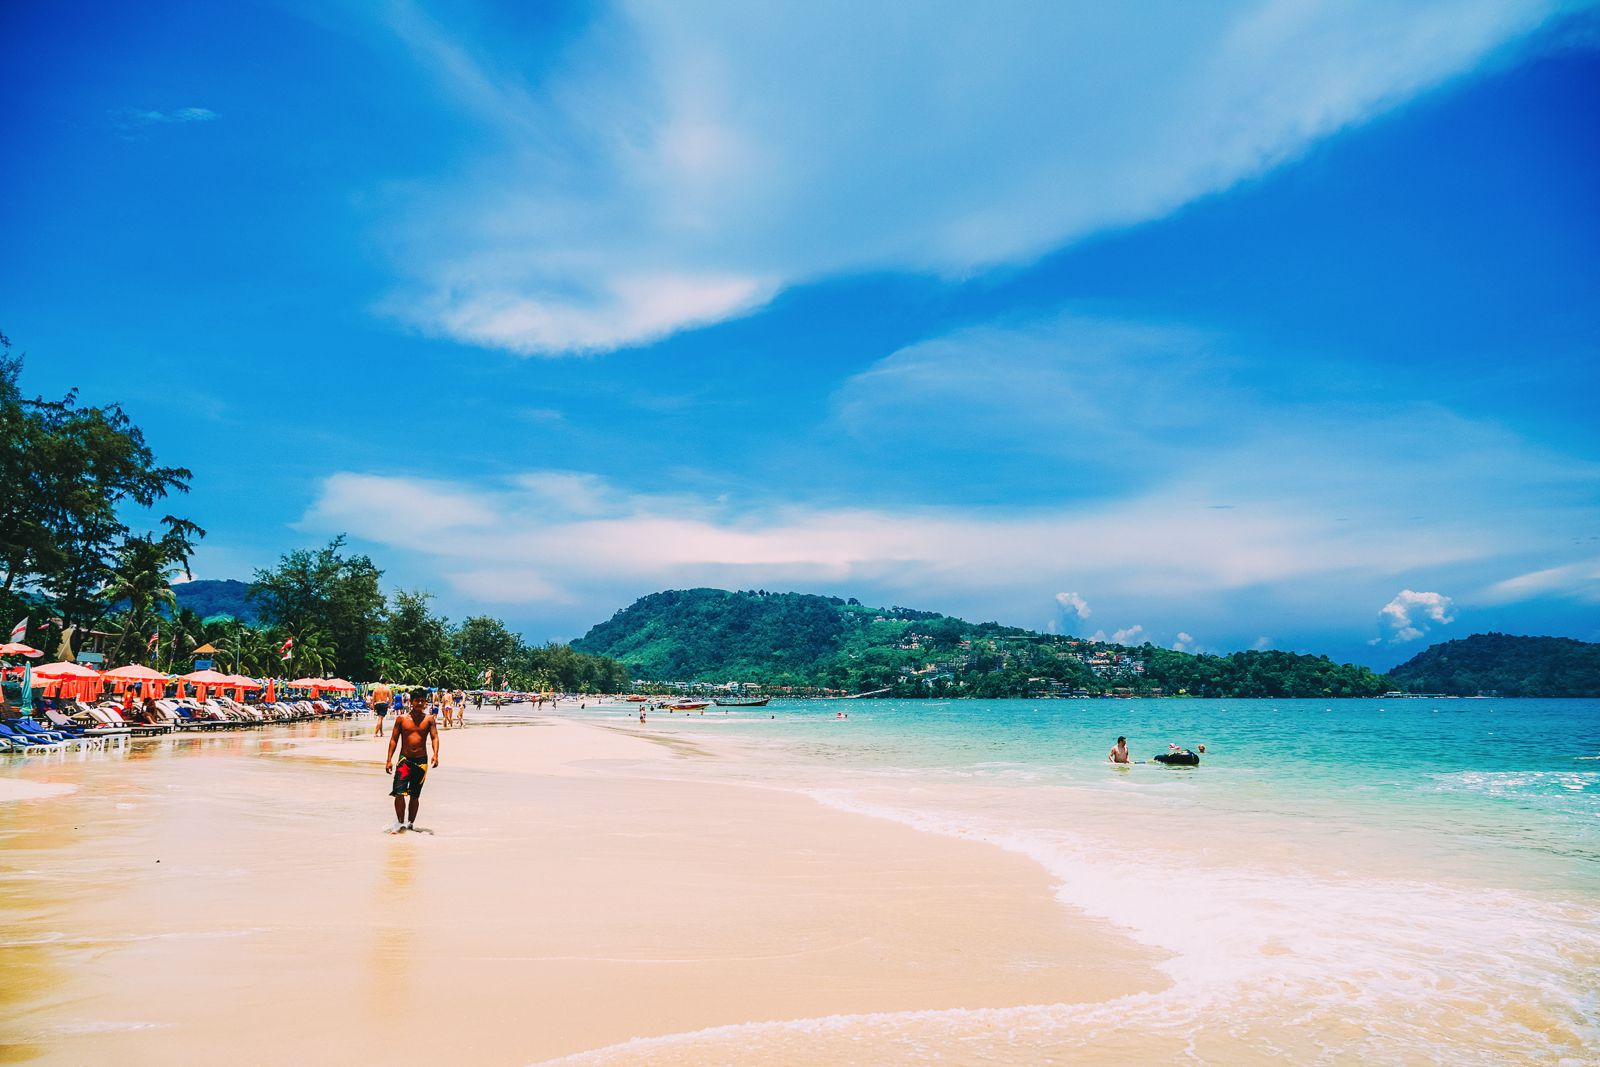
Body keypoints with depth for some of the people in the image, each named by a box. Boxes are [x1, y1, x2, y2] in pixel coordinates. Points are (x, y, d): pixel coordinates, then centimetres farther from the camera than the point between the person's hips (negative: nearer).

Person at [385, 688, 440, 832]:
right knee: (399, 792, -13)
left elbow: (434, 737, -6)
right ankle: (400, 823, -3)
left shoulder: (429, 719, 0)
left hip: (421, 760, 1)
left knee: (415, 795, 10)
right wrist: (389, 760, -1)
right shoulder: (401, 718, 0)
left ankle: (410, 822, 23)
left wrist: (435, 754, -23)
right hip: (405, 759, -1)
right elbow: (394, 739, 4)